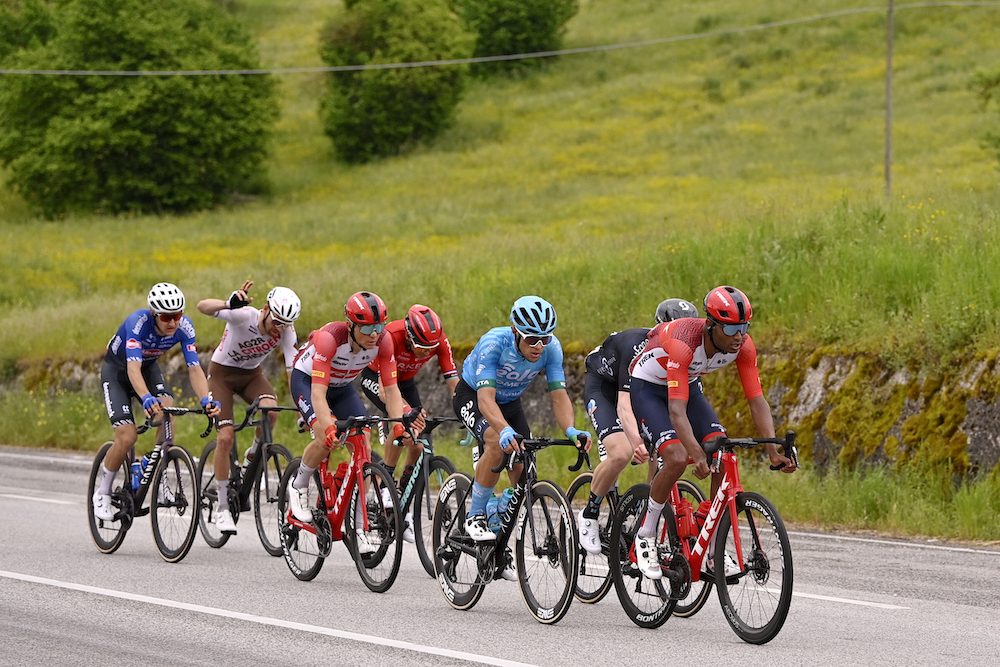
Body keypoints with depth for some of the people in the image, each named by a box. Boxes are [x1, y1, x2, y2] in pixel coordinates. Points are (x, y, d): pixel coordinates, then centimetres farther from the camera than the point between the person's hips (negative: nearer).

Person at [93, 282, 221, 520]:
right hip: (117, 370, -4)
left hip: (149, 368, 4)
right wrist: (146, 399, -64)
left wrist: (206, 400, -45)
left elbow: (194, 367, -26)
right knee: (127, 437, -18)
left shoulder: (184, 327, -24)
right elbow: (133, 367, -47)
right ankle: (103, 493, 5)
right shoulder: (138, 322, -37)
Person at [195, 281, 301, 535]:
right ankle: (223, 506, -2)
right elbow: (203, 306, -43)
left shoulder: (286, 331, -19)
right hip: (222, 372, -3)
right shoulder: (243, 316, -30)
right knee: (226, 437, -16)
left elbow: (293, 369, -20)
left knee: (269, 410, -30)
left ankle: (253, 456, 1)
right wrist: (230, 303, -63)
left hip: (251, 374, 3)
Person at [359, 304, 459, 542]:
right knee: (402, 421, -32)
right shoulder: (390, 336, -39)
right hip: (375, 377, -4)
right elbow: (389, 388, -43)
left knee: (418, 446, -9)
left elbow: (453, 382, -27)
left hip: (406, 381, 5)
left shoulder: (439, 341, -27)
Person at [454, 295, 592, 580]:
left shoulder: (551, 348, -24)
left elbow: (559, 395, -27)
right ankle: (475, 517, -18)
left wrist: (571, 430, -47)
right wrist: (505, 430, -62)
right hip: (472, 396, -5)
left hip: (510, 401, 5)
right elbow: (486, 397, -44)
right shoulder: (495, 343, -36)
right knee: (497, 445, -34)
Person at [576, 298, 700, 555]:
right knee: (621, 453, -27)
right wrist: (637, 442, -60)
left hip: (643, 392, 6)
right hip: (603, 388, -6)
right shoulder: (638, 347, -36)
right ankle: (589, 515, -8)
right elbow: (623, 403, -43)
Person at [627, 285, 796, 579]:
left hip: (688, 386, 6)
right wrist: (698, 454, -57)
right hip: (647, 389, -6)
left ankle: (713, 551, -3)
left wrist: (774, 451, -32)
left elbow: (757, 401, -20)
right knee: (677, 459, -27)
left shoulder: (743, 345, -22)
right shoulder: (683, 342, -39)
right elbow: (677, 410, -45)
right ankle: (644, 537, -7)